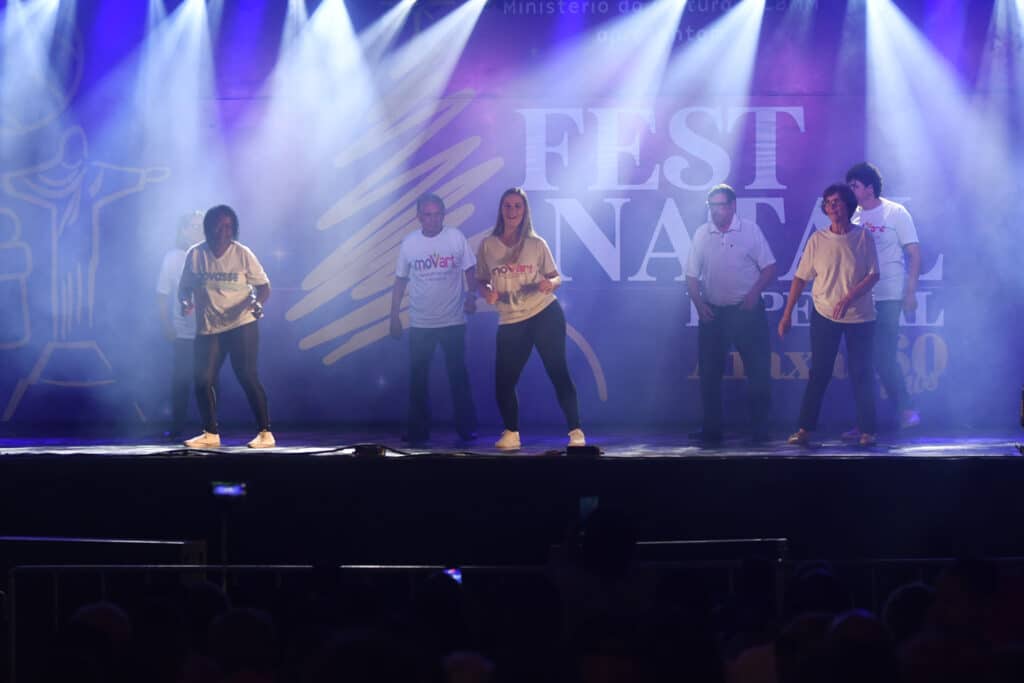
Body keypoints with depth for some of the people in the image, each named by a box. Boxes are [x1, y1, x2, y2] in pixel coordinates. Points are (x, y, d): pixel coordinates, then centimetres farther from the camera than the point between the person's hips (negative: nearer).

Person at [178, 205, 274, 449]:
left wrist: (256, 302, -21)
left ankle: (265, 433, -5)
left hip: (241, 325, -3)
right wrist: (186, 301, -14)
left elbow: (263, 286, 1)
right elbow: (184, 287, 10)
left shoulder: (242, 254, -3)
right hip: (207, 328, 3)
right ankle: (210, 434, 16)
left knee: (247, 376, -10)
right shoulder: (195, 255, 2)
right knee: (203, 380, 1)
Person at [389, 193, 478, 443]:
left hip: (453, 321, -2)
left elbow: (470, 270, -1)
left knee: (458, 375, 1)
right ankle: (418, 430, 12)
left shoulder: (456, 238, -5)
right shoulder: (409, 243, 0)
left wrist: (471, 295, -19)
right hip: (420, 324, 2)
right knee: (418, 378, 5)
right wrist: (394, 317, 6)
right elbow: (400, 281, 7)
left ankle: (466, 428, 6)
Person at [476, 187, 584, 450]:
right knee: (504, 381, 0)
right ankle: (511, 434, 19)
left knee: (558, 373, -4)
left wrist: (550, 284, -18)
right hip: (510, 321, 2)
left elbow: (555, 277, 5)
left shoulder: (536, 244, -1)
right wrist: (487, 292, -13)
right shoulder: (488, 245, 2)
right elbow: (481, 281, 10)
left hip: (546, 314, -2)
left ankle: (576, 432, 2)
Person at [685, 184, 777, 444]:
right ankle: (711, 431, 13)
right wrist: (698, 304, -5)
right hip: (712, 313, 3)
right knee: (709, 374, 4)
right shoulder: (702, 234, 5)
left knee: (758, 371, -3)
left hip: (746, 310, -3)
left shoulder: (750, 230, -2)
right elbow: (692, 275, 8)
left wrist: (754, 293, -15)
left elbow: (769, 267, -1)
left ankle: (760, 430, 5)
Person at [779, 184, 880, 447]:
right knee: (818, 374, 2)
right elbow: (800, 278, 3)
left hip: (859, 316, -1)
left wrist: (848, 298, -19)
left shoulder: (863, 237, -4)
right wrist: (787, 314, 1)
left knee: (862, 374, 2)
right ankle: (805, 429, 5)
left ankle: (867, 432, 7)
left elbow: (873, 275, -6)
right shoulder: (817, 240, 0)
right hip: (824, 315, 1)